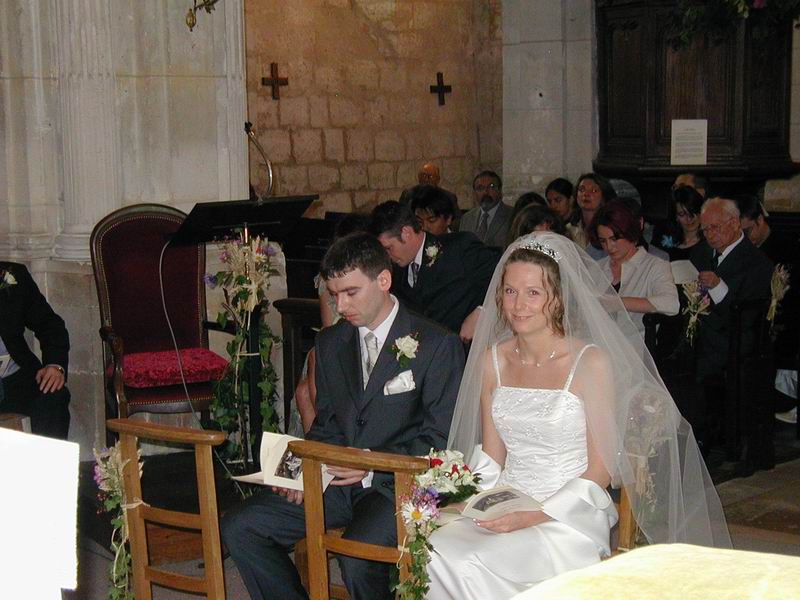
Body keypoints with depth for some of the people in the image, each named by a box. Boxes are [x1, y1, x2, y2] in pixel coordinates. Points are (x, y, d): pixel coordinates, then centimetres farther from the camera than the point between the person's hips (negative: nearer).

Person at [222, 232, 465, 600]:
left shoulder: (438, 345, -7)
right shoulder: (330, 343, 12)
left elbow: (440, 439, -8)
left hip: (399, 484, -6)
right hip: (338, 481, 6)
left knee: (357, 557, -34)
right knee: (239, 526, -9)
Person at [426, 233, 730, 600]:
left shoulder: (591, 362, -8)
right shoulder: (492, 360, 8)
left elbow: (600, 470, -7)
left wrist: (536, 516, -15)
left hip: (569, 518, -4)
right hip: (503, 511, 4)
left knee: (475, 566, -29)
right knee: (438, 556, -26)